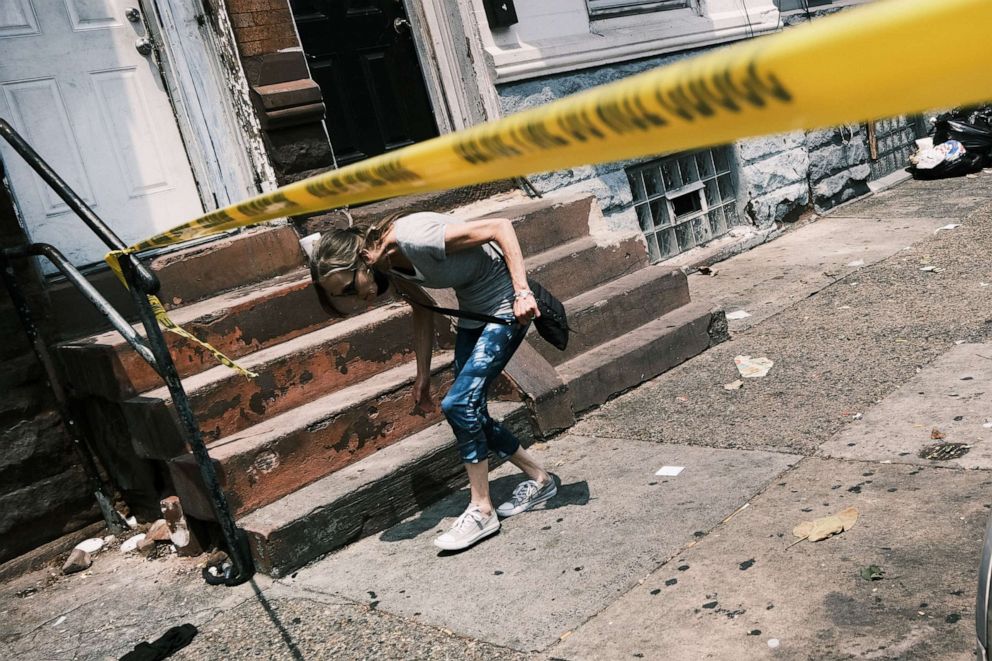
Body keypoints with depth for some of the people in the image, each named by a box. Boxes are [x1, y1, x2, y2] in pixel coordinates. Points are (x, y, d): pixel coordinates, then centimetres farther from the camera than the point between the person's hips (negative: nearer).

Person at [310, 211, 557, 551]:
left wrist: (522, 292, -30)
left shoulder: (413, 237, -31)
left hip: (506, 301, -9)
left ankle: (482, 511, 0)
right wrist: (423, 376, 9)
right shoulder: (387, 263, -6)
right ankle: (539, 479, 26)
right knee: (469, 413, 7)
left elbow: (500, 226, -27)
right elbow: (423, 310, 9)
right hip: (473, 309, 9)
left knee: (459, 405, -14)